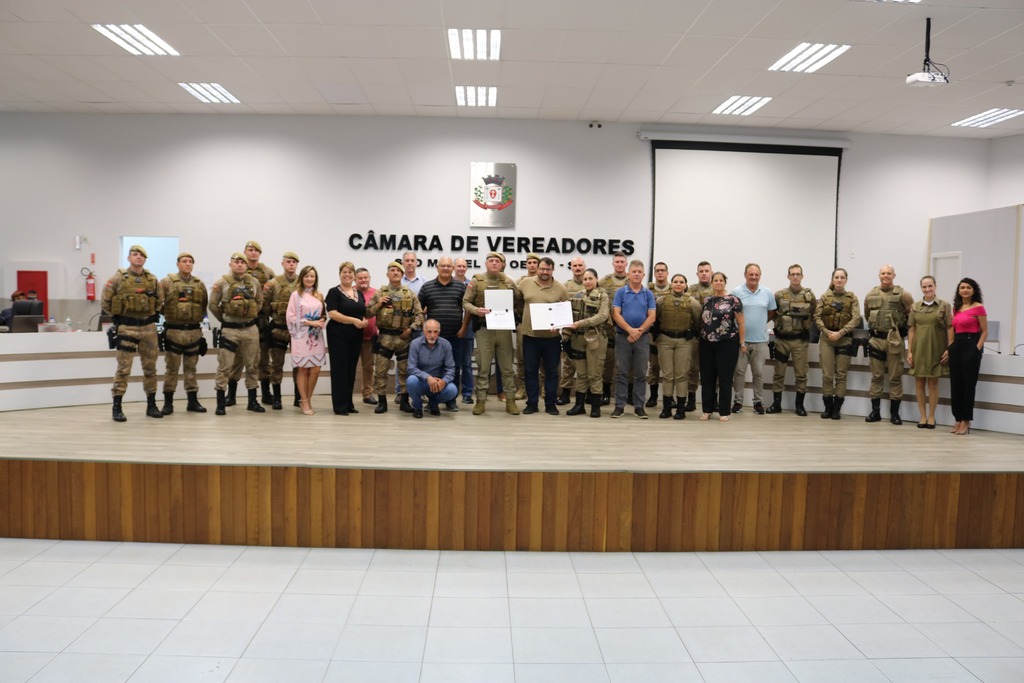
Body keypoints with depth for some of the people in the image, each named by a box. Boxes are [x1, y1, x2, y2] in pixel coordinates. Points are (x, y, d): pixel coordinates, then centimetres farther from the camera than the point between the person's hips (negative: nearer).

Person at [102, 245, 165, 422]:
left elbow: (160, 301, 18)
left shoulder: (152, 279, 7)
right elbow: (105, 302, 1)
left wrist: (152, 315, 11)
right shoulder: (118, 278, -3)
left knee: (150, 367, 9)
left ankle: (151, 405, 18)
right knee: (123, 368, -4)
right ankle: (117, 407, 2)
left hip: (148, 327, 4)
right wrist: (119, 316, 5)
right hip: (127, 328, -4)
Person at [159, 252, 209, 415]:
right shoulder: (167, 282, -3)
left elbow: (205, 305, 14)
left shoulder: (199, 284, 9)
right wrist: (169, 315, -4)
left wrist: (197, 318, 8)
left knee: (191, 367, 11)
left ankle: (193, 401, 16)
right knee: (171, 368, 2)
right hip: (173, 331, -3)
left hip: (194, 331, 3)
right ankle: (168, 402, 9)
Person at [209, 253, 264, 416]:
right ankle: (221, 403, 4)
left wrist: (251, 316, 12)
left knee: (252, 366, 9)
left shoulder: (254, 282, 4)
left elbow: (260, 302, 16)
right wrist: (224, 320, 8)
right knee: (225, 366, -3)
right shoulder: (222, 283, -4)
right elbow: (213, 305, 1)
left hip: (250, 329, 3)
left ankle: (252, 401, 19)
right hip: (230, 330, -3)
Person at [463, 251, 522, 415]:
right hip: (484, 329, -1)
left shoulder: (508, 281, 7)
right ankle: (481, 401, 11)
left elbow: (519, 301, 15)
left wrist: (512, 312, -4)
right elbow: (465, 302, 2)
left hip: (504, 328, 2)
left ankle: (510, 401, 13)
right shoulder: (477, 280, 2)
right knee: (483, 367, 4)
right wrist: (476, 310, -17)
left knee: (507, 367, 6)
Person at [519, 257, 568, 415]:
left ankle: (551, 404, 18)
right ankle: (532, 403, 18)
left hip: (552, 337, -1)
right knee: (531, 371, 8)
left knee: (551, 371, 8)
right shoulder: (525, 283, 2)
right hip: (530, 335, 1)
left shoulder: (561, 288, -2)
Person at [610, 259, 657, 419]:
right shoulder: (621, 292, 3)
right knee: (621, 373, 2)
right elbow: (616, 314, -5)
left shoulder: (649, 294, 6)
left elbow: (651, 317, 0)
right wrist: (630, 330, -15)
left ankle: (639, 406, 12)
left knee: (641, 374, 5)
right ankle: (619, 405, 8)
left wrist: (639, 331, -12)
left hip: (642, 338, 1)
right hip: (623, 336, -1)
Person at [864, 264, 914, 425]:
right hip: (876, 339, 3)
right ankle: (875, 411, 12)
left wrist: (902, 328, 1)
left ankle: (894, 413, 9)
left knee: (895, 377, 2)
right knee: (876, 376, 7)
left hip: (895, 340, -3)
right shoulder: (870, 295, 7)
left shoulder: (902, 294, -3)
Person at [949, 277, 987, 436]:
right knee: (955, 385, 7)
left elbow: (984, 332, -5)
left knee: (968, 385, -2)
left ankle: (966, 422, 5)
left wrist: (977, 349, -14)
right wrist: (950, 347, 8)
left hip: (971, 346, -6)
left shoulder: (978, 308, -5)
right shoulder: (956, 308, 13)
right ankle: (958, 420, 14)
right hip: (956, 347, 6)